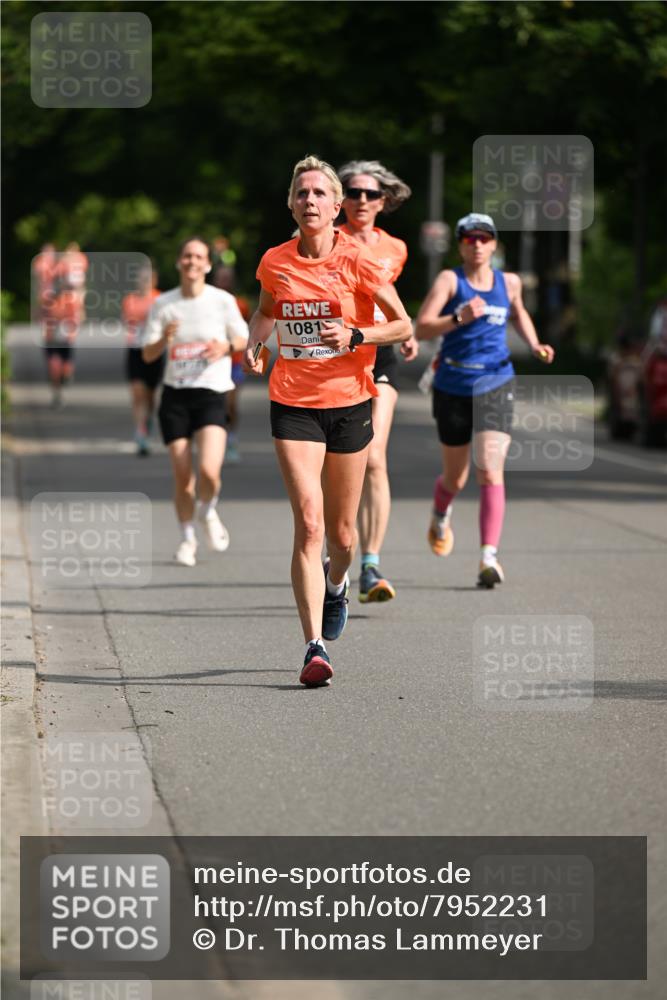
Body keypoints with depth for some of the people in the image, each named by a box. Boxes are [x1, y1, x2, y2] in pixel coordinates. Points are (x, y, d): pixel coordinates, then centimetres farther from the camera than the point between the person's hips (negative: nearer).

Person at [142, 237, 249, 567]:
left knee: (209, 471, -18)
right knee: (182, 476, 0)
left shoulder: (223, 301, -1)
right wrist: (164, 339, -16)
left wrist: (226, 346, -12)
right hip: (175, 396, 2)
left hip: (211, 394, -2)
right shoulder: (163, 304, 3)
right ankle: (187, 538, 22)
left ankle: (208, 513, 16)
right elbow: (148, 354, 5)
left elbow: (243, 339, 10)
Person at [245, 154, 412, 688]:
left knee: (340, 532, 10)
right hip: (293, 404, 0)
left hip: (349, 402, 0)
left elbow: (403, 325, -2)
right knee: (308, 523, -15)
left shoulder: (357, 259, -7)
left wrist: (356, 336, -19)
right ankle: (315, 647, -15)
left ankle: (337, 583, 47)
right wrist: (254, 344, 2)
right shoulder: (275, 262, 1)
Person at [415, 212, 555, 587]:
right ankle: (441, 515, 48)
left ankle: (490, 556, -21)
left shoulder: (509, 282, 6)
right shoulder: (449, 280, -5)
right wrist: (459, 318, -28)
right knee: (455, 478, 13)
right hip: (453, 387, -1)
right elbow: (422, 328, -14)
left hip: (496, 386, 1)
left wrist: (535, 346, 12)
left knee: (491, 472, -16)